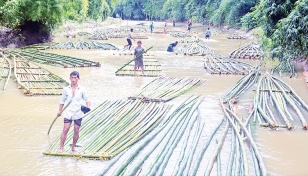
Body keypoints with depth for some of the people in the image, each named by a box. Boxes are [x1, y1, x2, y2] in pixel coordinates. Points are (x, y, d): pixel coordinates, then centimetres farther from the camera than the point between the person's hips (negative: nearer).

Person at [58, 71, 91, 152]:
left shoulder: (82, 90, 0)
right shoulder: (66, 89, 3)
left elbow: (87, 100, 6)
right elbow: (62, 101, 12)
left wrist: (87, 107, -13)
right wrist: (60, 111, 4)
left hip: (78, 113, 0)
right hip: (68, 113, 0)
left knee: (76, 131, 5)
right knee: (65, 129, -8)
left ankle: (73, 146, 23)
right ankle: (61, 148, -3)